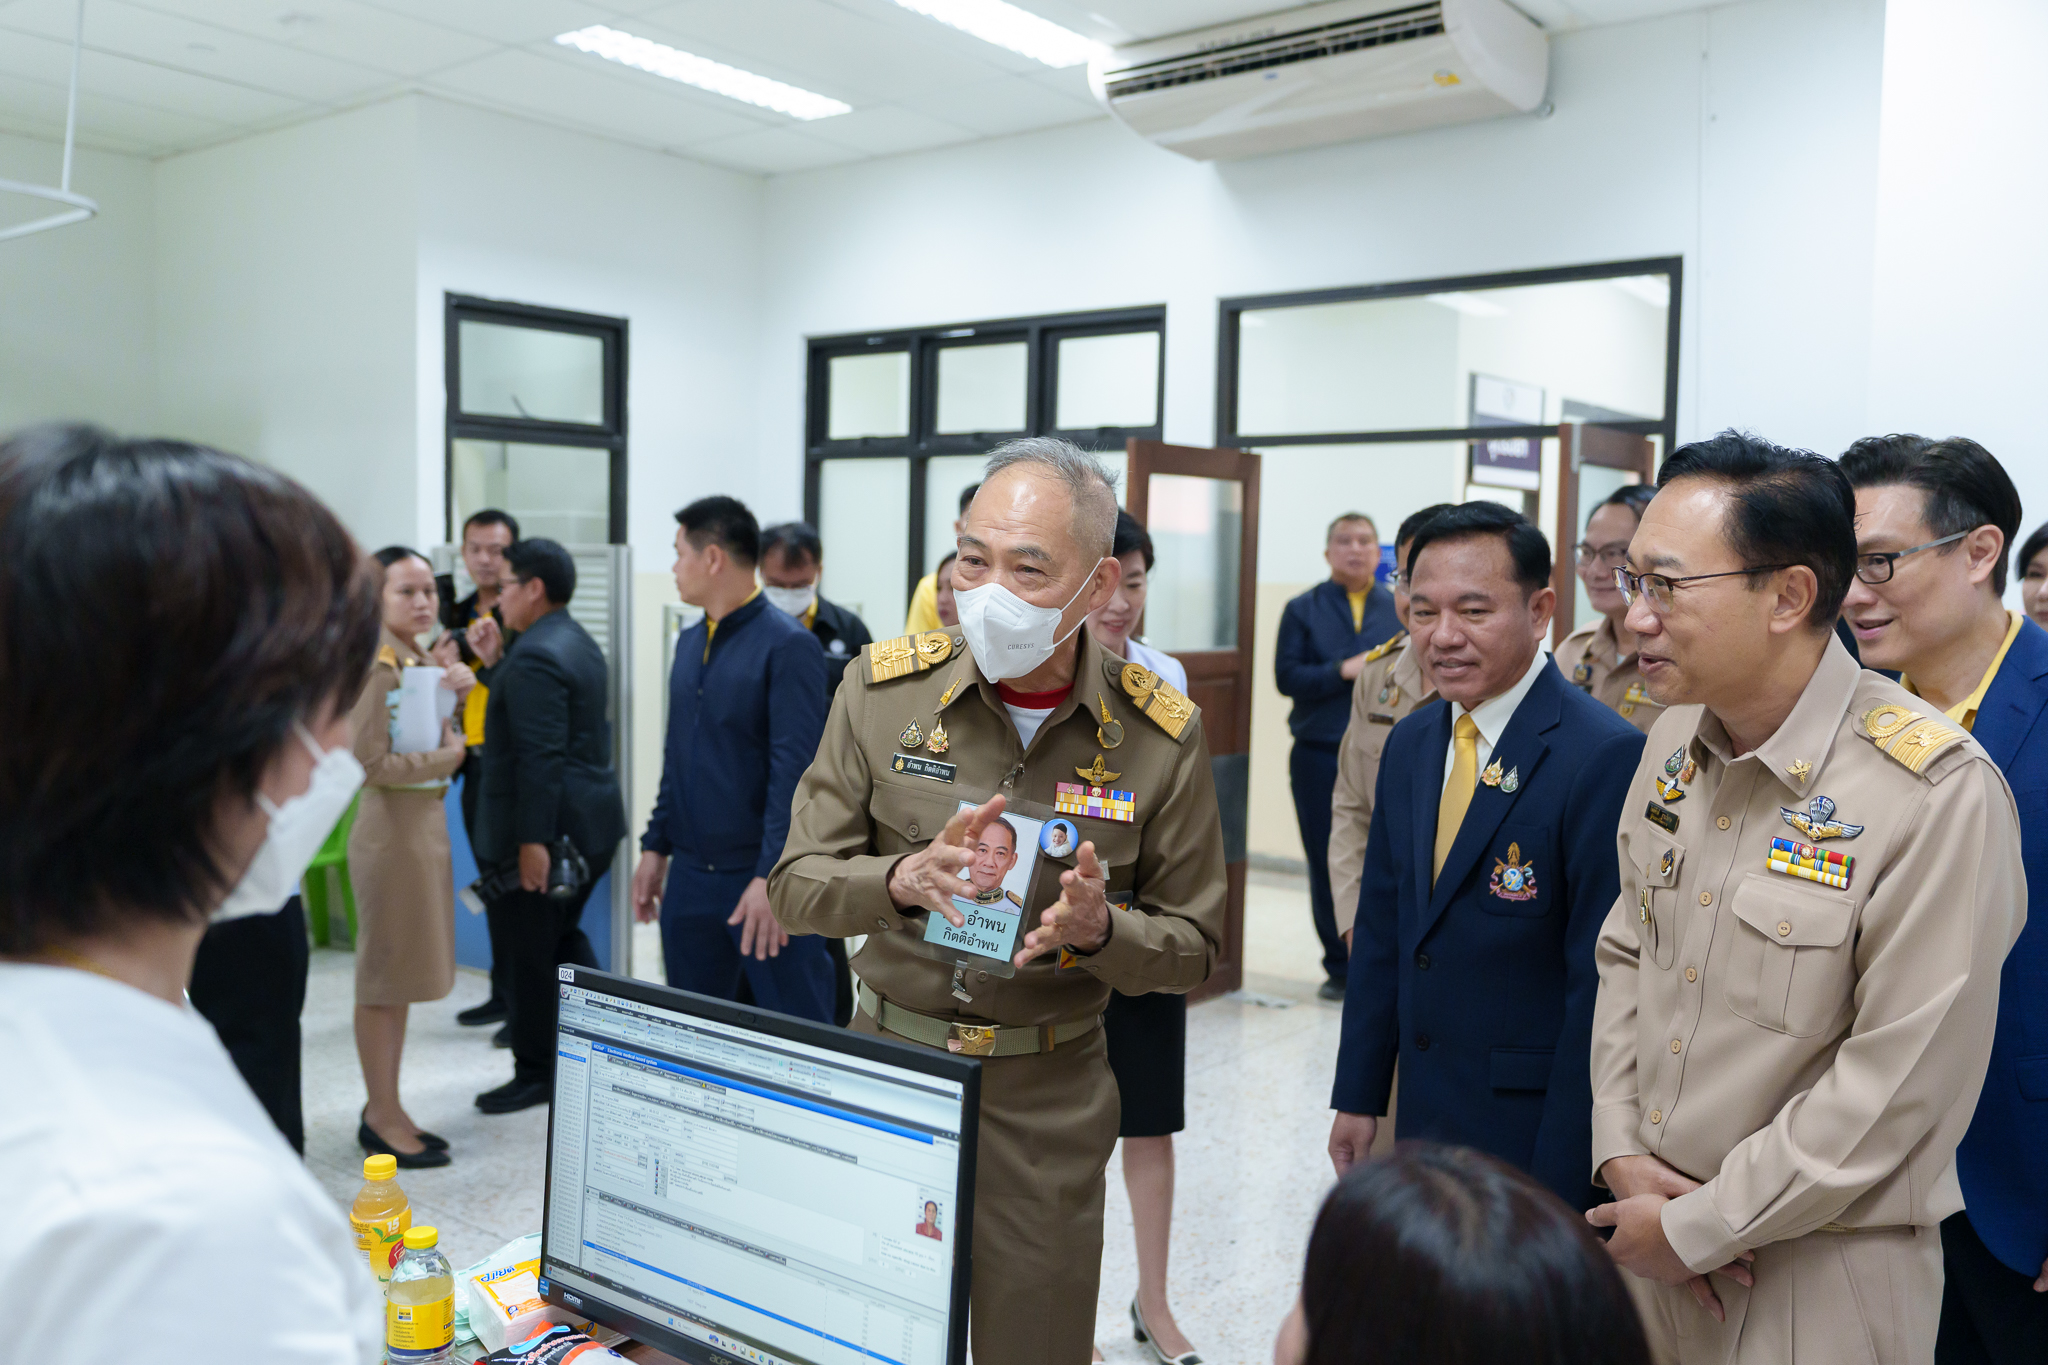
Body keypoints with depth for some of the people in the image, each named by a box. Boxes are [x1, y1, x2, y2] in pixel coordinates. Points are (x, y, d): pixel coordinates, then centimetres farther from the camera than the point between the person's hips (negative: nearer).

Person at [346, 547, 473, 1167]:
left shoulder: (422, 663, 11)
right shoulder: (376, 667, -15)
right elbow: (369, 764, -21)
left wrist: (455, 696, 0)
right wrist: (446, 758, -12)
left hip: (427, 821, 9)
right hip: (391, 827, -9)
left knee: (403, 973, 14)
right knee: (384, 974, 1)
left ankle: (385, 1109, 25)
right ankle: (382, 1116, 12)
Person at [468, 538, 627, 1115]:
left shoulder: (535, 656, -19)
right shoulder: (577, 641, 13)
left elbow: (541, 756, -24)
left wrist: (533, 840, -24)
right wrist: (496, 661, 9)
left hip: (549, 828, -10)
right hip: (592, 820, 10)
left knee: (529, 953, 3)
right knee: (563, 933, 22)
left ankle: (536, 1074, 15)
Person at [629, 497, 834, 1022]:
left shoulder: (787, 645, -11)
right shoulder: (690, 644, 12)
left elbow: (794, 770, -17)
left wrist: (771, 877, -22)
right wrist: (656, 846, 14)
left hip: (765, 880, -7)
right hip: (690, 876, 7)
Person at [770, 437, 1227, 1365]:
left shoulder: (1161, 736, -9)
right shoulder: (883, 689, -7)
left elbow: (1194, 946, -2)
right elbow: (796, 888, -5)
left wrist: (1097, 929, -23)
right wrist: (902, 881, -26)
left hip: (1047, 1098, -1)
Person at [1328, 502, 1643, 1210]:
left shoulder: (1606, 756, -18)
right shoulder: (1410, 743, 6)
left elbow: (1602, 982, -19)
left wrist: (1561, 1174, -17)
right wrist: (1358, 1095, 11)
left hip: (1537, 1131, -6)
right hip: (1424, 1119, 7)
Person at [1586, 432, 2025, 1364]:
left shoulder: (1939, 795, -21)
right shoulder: (1674, 738, 0)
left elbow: (1901, 1086, -20)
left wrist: (1695, 1230, -15)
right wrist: (1620, 1153, -3)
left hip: (1817, 1274, -5)